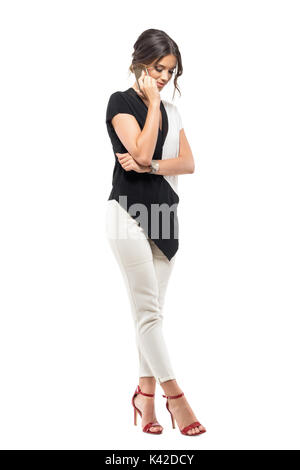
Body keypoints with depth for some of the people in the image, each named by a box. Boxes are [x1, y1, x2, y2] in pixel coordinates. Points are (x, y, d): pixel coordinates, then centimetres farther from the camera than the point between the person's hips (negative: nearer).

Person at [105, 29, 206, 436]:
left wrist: (150, 166, -12)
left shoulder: (172, 111, 17)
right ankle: (174, 397, -4)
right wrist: (153, 103, -8)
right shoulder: (121, 102, -1)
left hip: (165, 213, 6)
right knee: (148, 310, -8)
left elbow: (189, 162, 5)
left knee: (151, 312, 6)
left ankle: (146, 395, 13)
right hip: (129, 213, -6)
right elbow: (142, 151, -16)